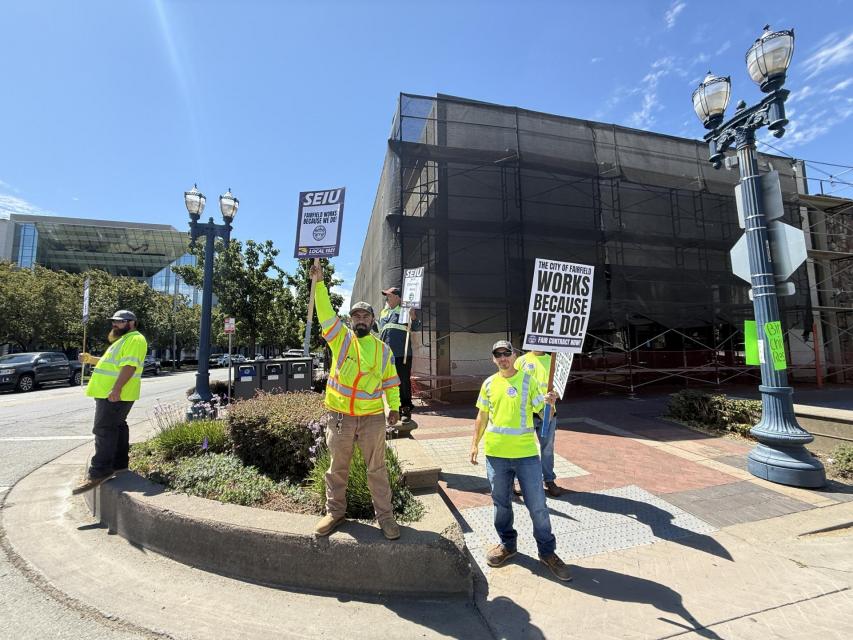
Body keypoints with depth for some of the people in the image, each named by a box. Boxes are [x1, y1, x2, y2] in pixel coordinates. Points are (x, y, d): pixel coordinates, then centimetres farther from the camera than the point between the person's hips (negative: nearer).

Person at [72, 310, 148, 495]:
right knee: (117, 426, 15)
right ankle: (119, 464, 24)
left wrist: (116, 389, -29)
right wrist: (91, 359, 15)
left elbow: (129, 366, -23)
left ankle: (99, 473, -8)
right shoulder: (123, 340, 21)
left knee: (104, 429, -10)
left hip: (115, 394, -11)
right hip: (110, 393, 11)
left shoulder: (135, 339, -13)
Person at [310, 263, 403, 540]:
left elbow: (390, 382, 10)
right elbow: (326, 312, -14)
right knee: (337, 467, 16)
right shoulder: (341, 338, 0)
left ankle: (385, 516, 24)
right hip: (339, 416, 0)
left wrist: (394, 406, 3)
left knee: (377, 469, 10)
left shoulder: (383, 349, 4)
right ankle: (334, 511, 36)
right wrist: (319, 282, -23)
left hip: (372, 417, 0)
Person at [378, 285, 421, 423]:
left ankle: (406, 409, 12)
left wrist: (413, 317, -25)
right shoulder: (383, 312, 16)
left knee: (404, 382, 1)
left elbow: (417, 328, -6)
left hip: (402, 354, -6)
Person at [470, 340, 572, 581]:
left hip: (526, 453, -2)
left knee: (537, 504, 6)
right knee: (501, 503, 16)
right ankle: (507, 544, 37)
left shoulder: (528, 380, -3)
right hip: (495, 453, 2)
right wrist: (475, 443, 8)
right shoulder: (489, 384, 3)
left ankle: (547, 551, 27)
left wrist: (549, 402, -22)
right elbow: (482, 416, 11)